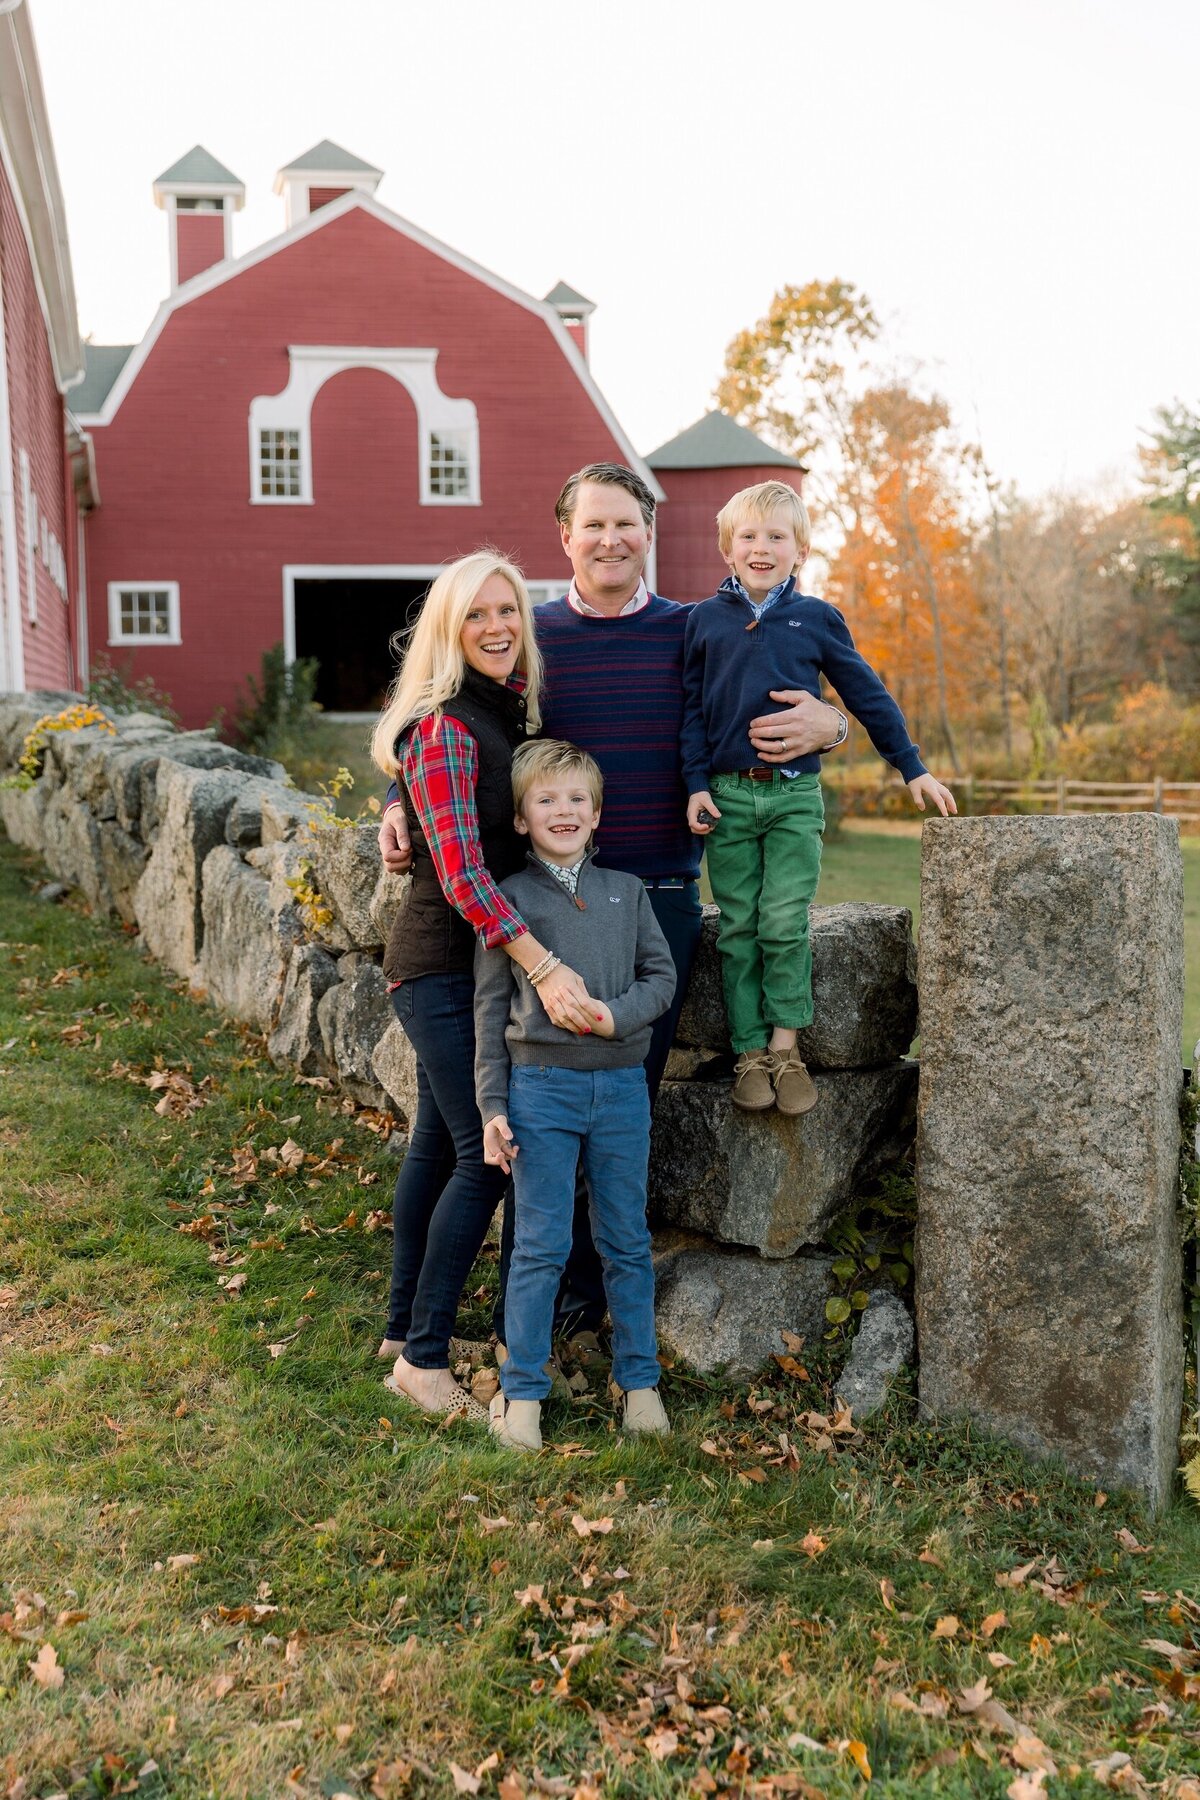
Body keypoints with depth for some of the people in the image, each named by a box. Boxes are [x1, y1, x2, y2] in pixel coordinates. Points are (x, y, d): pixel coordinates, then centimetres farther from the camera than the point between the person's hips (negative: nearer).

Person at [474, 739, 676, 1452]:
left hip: (621, 1083, 3)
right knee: (541, 1246, 1)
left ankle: (640, 1381, 22)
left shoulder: (627, 891, 9)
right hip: (540, 1085, -2)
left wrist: (618, 1013, -14)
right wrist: (493, 1107, -4)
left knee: (628, 1243, 10)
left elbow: (663, 975, 6)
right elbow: (491, 1008, 1)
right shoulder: (510, 898, 1)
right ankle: (523, 1391, 13)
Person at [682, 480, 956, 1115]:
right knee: (738, 930, 2)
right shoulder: (704, 620, 5)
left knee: (785, 923, -7)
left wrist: (912, 769, 11)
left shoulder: (817, 619, 5)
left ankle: (785, 1047, 5)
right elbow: (690, 708, 8)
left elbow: (868, 697, 10)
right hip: (727, 795, 1)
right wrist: (696, 784, -2)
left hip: (795, 795, 0)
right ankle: (750, 1054, 9)